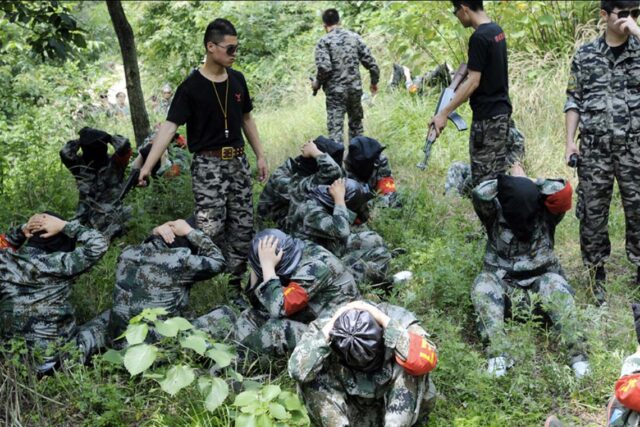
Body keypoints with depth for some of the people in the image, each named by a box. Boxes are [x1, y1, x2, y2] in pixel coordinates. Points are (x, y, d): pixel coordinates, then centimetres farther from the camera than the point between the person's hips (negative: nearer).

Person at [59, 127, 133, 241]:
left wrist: (109, 138, 1)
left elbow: (124, 146, -18)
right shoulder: (81, 165, 9)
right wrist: (79, 141, 2)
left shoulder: (114, 164, -1)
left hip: (110, 222, -4)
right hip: (85, 222, 4)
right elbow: (65, 154, -8)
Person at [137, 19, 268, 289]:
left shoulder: (237, 80, 5)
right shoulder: (191, 87, -11)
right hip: (208, 165, -5)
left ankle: (235, 279, 22)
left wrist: (260, 156, 14)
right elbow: (169, 126, -16)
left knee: (243, 226, 8)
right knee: (211, 228, -8)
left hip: (237, 162, 6)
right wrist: (147, 165, -25)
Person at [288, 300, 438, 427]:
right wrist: (329, 327, -38)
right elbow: (297, 371, -37)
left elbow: (425, 361, -44)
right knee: (308, 375, -24)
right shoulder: (324, 327, -23)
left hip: (396, 410, -1)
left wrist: (384, 320, -41)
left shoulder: (397, 319, -26)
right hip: (348, 412, 1)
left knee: (411, 367, -30)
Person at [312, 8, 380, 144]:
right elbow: (370, 62, 4)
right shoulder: (354, 37, 5)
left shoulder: (324, 41, -7)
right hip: (355, 89, 4)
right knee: (356, 124, 19)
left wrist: (317, 83, -1)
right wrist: (374, 81, 18)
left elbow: (324, 68, -19)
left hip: (335, 91, -4)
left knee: (335, 128, -2)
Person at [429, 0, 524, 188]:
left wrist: (444, 113, -20)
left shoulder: (479, 37, -19)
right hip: (502, 109, 9)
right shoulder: (497, 30, 8)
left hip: (487, 116, -9)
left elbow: (473, 82, -21)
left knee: (484, 179, -1)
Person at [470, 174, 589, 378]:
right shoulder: (495, 214, -5)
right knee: (483, 286, -31)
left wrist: (532, 184, -14)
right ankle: (498, 355, -38)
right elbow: (479, 195, -22)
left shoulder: (545, 214, -3)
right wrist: (502, 182, -22)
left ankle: (577, 355, -33)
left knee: (558, 289, -32)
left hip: (539, 281, 0)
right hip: (503, 284, 0)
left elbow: (563, 192, -20)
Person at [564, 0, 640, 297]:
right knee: (592, 212, 5)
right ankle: (595, 273, 19)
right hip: (595, 147, 0)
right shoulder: (585, 55, 6)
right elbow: (574, 101, 7)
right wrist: (570, 141, -1)